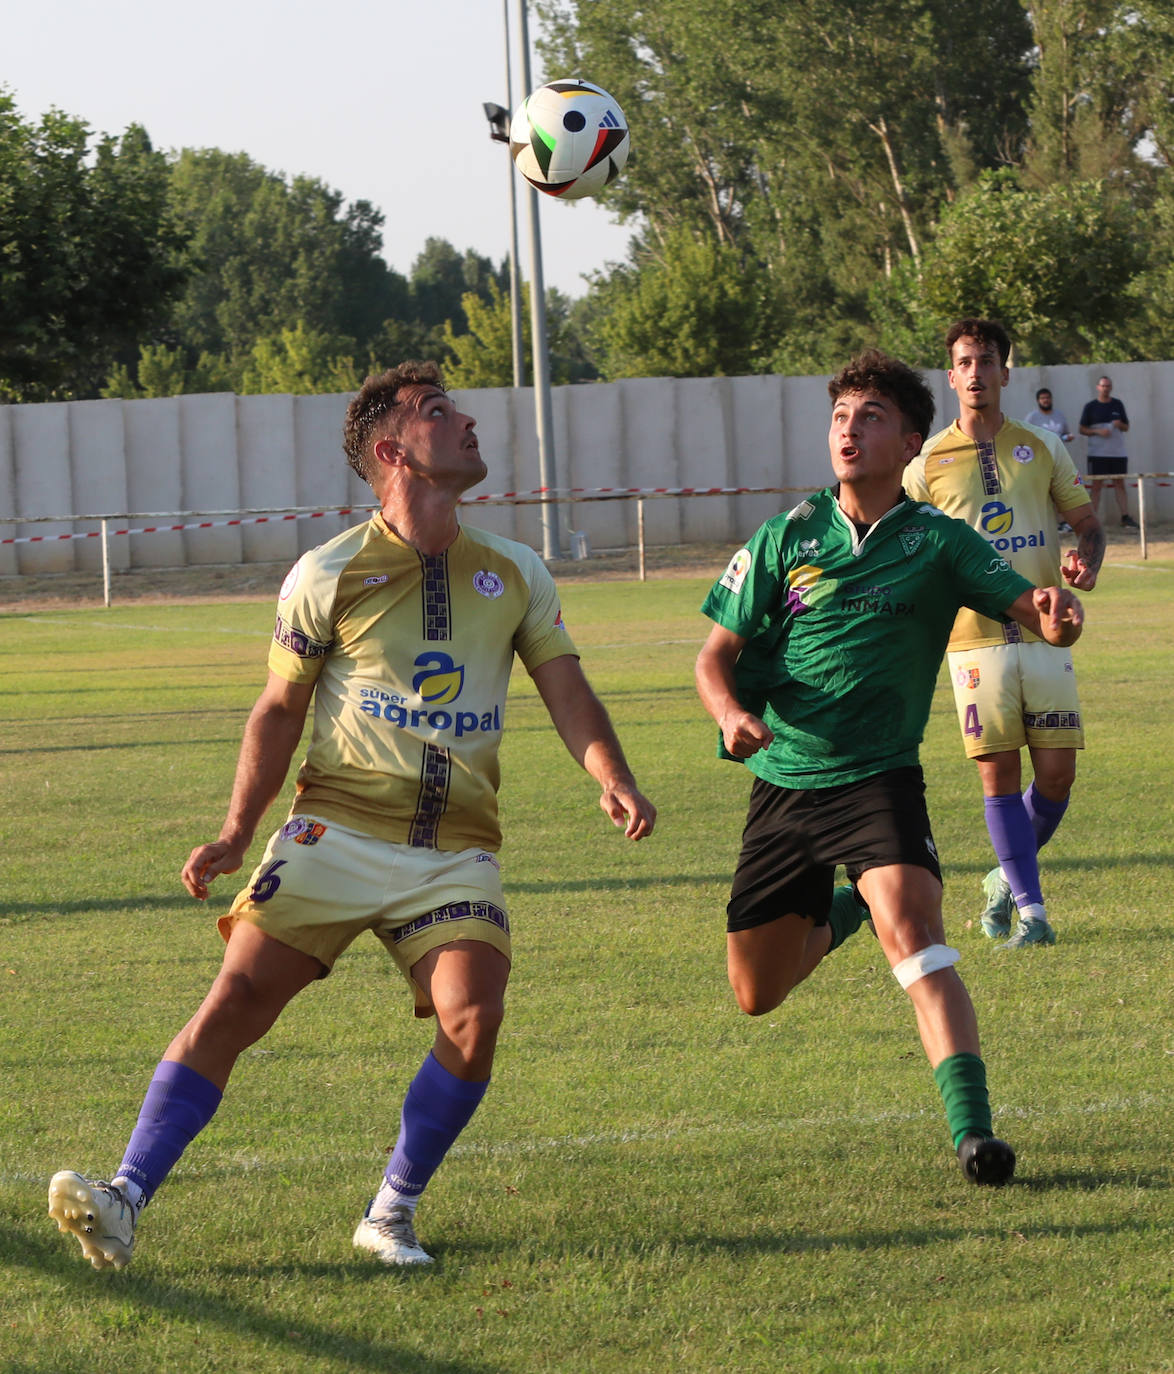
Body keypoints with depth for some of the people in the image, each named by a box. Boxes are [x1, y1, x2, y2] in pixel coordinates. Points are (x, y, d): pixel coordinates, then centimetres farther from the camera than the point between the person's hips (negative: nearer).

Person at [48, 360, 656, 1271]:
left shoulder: (517, 574, 11)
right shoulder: (329, 575, 1)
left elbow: (569, 695, 10)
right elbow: (280, 710, 8)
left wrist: (614, 779, -9)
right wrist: (237, 834, -1)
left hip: (456, 852, 2)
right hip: (337, 831, -2)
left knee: (473, 1024, -18)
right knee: (237, 1003, -13)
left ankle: (392, 1215, 1)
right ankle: (126, 1201, -10)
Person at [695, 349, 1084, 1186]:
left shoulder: (938, 543, -2)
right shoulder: (788, 538, 2)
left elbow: (1030, 607, -9)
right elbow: (717, 654, 4)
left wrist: (1058, 612, -34)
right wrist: (731, 712, -18)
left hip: (879, 780, -3)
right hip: (783, 781, 3)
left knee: (911, 931, -29)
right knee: (756, 994, 11)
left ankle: (973, 1130, -34)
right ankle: (837, 914, 45)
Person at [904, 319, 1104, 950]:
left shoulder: (1042, 449, 8)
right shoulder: (928, 461, 4)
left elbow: (1087, 522, 15)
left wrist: (1087, 559, -7)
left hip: (1043, 632, 2)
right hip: (975, 638, -2)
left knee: (1057, 773, -1)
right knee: (999, 773, -5)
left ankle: (1008, 875, 24)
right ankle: (1029, 908, 1)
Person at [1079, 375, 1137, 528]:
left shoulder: (1118, 404, 10)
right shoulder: (1090, 406, 2)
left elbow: (1126, 427, 14)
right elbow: (1082, 429, 3)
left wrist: (1120, 425, -9)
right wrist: (1097, 431, -14)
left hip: (1118, 452, 3)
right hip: (1097, 453, -3)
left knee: (1119, 484, 3)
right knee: (1096, 485, -2)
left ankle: (1125, 516, 3)